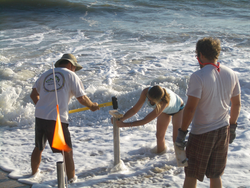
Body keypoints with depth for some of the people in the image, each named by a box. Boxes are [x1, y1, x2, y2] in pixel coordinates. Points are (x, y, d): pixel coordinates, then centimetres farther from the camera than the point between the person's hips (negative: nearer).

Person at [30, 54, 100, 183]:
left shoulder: (46, 74, 18)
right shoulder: (70, 75, 5)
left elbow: (33, 95, 21)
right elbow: (81, 98, 0)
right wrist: (92, 106, 18)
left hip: (40, 117, 5)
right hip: (57, 119, -5)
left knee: (39, 148, 23)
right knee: (67, 151, 5)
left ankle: (34, 172, 38)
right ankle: (71, 178, 7)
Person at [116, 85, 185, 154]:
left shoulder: (164, 102, -50)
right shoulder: (145, 92, -37)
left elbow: (145, 121, -46)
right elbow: (134, 109, -25)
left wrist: (124, 124, -49)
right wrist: (121, 119, -40)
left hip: (178, 108, -4)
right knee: (159, 136, 7)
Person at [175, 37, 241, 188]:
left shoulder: (198, 77, -19)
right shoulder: (231, 74, 0)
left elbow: (190, 108, -20)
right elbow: (237, 104, 8)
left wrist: (182, 133, -12)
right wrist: (233, 126, 21)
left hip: (201, 133, -5)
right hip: (223, 130, 6)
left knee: (191, 175, 10)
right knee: (216, 176, 17)